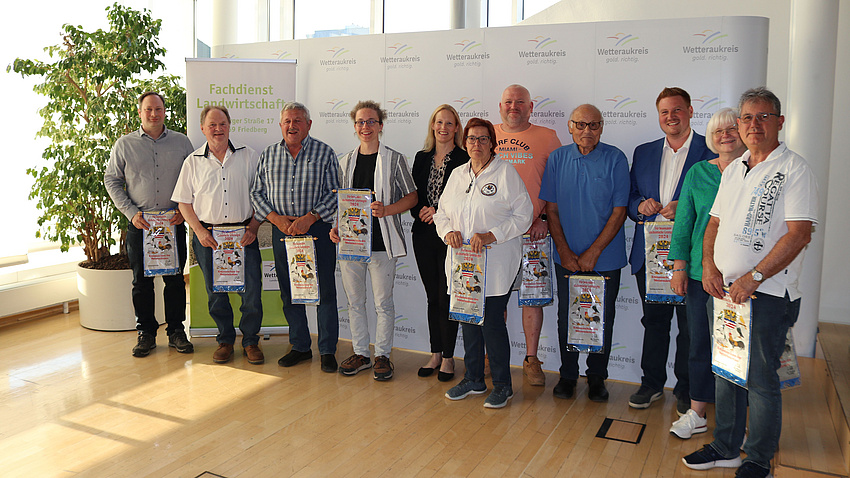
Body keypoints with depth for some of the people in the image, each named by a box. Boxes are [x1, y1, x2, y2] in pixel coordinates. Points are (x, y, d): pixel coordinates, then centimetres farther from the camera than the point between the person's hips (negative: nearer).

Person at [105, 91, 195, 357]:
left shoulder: (181, 142, 6)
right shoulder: (125, 144, 5)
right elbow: (112, 181, 5)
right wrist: (131, 212, -5)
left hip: (174, 223, 0)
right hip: (139, 223, 0)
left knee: (175, 278, 4)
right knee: (141, 280, 5)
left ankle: (176, 330, 16)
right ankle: (146, 333, 16)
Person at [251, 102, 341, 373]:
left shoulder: (324, 153, 1)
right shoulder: (268, 155, 10)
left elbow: (333, 193, -4)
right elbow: (257, 193, 9)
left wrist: (308, 218, -15)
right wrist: (276, 218, -7)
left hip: (318, 229, -3)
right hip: (282, 231, 3)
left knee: (325, 291, -1)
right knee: (289, 292, 10)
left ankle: (327, 351, 11)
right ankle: (300, 347, 24)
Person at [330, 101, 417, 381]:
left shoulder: (394, 159, -1)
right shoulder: (346, 162, 12)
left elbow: (411, 197, 0)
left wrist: (387, 210, -17)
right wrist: (335, 227, 1)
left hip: (381, 242, -4)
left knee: (383, 303, 2)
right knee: (354, 301, 11)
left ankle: (382, 355, 17)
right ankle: (361, 353, 25)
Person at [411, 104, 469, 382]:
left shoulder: (464, 160, -4)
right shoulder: (422, 158, 12)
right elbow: (413, 195, 14)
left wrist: (440, 212, -14)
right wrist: (421, 211, -5)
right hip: (424, 236, 5)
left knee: (447, 297, -1)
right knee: (432, 297, 12)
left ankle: (448, 358, 12)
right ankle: (435, 354, 23)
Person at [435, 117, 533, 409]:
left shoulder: (506, 173, -4)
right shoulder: (457, 175, 14)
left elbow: (523, 216, -8)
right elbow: (442, 212, 17)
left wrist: (489, 236, -17)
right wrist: (448, 231, -5)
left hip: (495, 264, -5)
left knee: (492, 322, -5)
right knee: (468, 319, 11)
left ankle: (502, 385, 13)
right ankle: (473, 379, 27)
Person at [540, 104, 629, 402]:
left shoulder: (616, 160, -5)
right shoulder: (558, 159, 1)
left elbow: (619, 211, -7)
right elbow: (551, 208, 3)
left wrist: (593, 252, -12)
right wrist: (564, 251, -6)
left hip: (605, 257, -1)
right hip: (567, 257, 2)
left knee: (602, 319, 7)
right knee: (566, 317, 9)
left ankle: (597, 378, 24)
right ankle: (568, 375, 26)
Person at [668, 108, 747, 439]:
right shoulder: (698, 173, 7)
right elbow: (683, 222, 8)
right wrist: (679, 267, 3)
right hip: (701, 273, 2)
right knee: (700, 343, 9)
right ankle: (697, 413, 24)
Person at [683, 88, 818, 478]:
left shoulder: (794, 169, -9)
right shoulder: (733, 170, 13)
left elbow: (799, 234, -17)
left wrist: (752, 278, -20)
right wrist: (709, 265, 0)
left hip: (769, 294, -6)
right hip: (724, 289, 7)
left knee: (760, 379, 2)